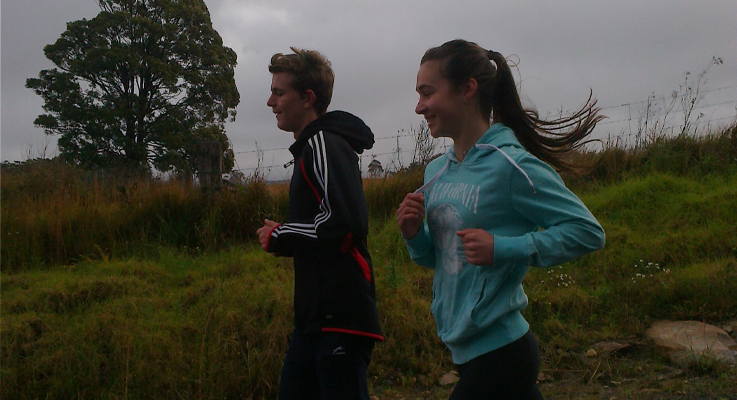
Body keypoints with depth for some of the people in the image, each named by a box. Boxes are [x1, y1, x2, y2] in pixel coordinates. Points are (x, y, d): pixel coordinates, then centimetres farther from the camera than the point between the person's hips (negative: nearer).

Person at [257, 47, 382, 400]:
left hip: (341, 319, -10)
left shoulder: (323, 144, -12)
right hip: (315, 318, 10)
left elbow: (344, 223, -24)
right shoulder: (312, 146, 19)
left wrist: (279, 237, -11)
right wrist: (283, 236, 8)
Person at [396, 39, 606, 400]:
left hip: (499, 353, -7)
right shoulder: (436, 171, 8)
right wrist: (414, 235, -3)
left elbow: (587, 231, -15)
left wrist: (502, 248, -21)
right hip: (467, 350, 7)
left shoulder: (510, 165, -15)